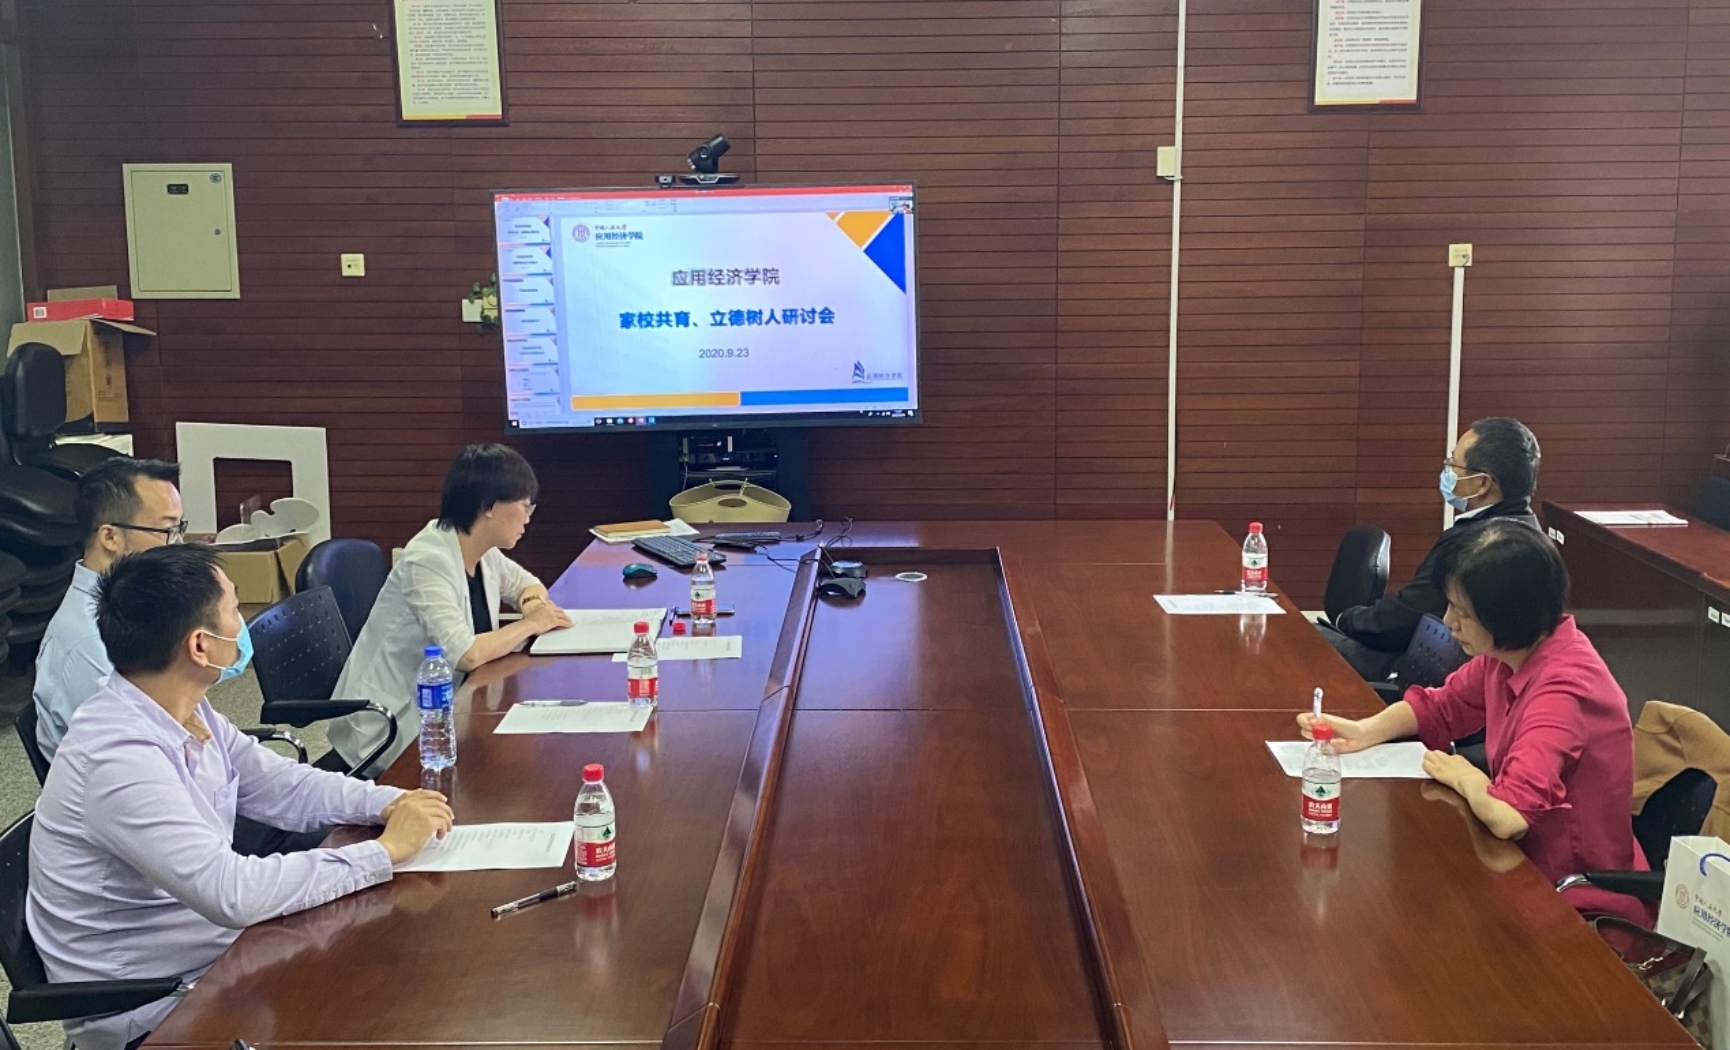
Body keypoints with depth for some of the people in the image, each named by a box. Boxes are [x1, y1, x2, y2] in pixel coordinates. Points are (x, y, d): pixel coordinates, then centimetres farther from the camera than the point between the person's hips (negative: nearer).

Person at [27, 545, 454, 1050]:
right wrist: (387, 850, -25)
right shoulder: (118, 757, -29)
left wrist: (388, 802, -9)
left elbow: (278, 785, 8)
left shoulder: (182, 708, -2)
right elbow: (236, 893, -33)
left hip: (214, 944, 8)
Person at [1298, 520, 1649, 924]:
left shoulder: (1563, 688, -29)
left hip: (1582, 904, -7)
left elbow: (1507, 815, -41)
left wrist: (1464, 777, -19)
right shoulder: (1509, 653, -4)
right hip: (1536, 866, 7)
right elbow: (1439, 708, 13)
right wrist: (1364, 731, -5)